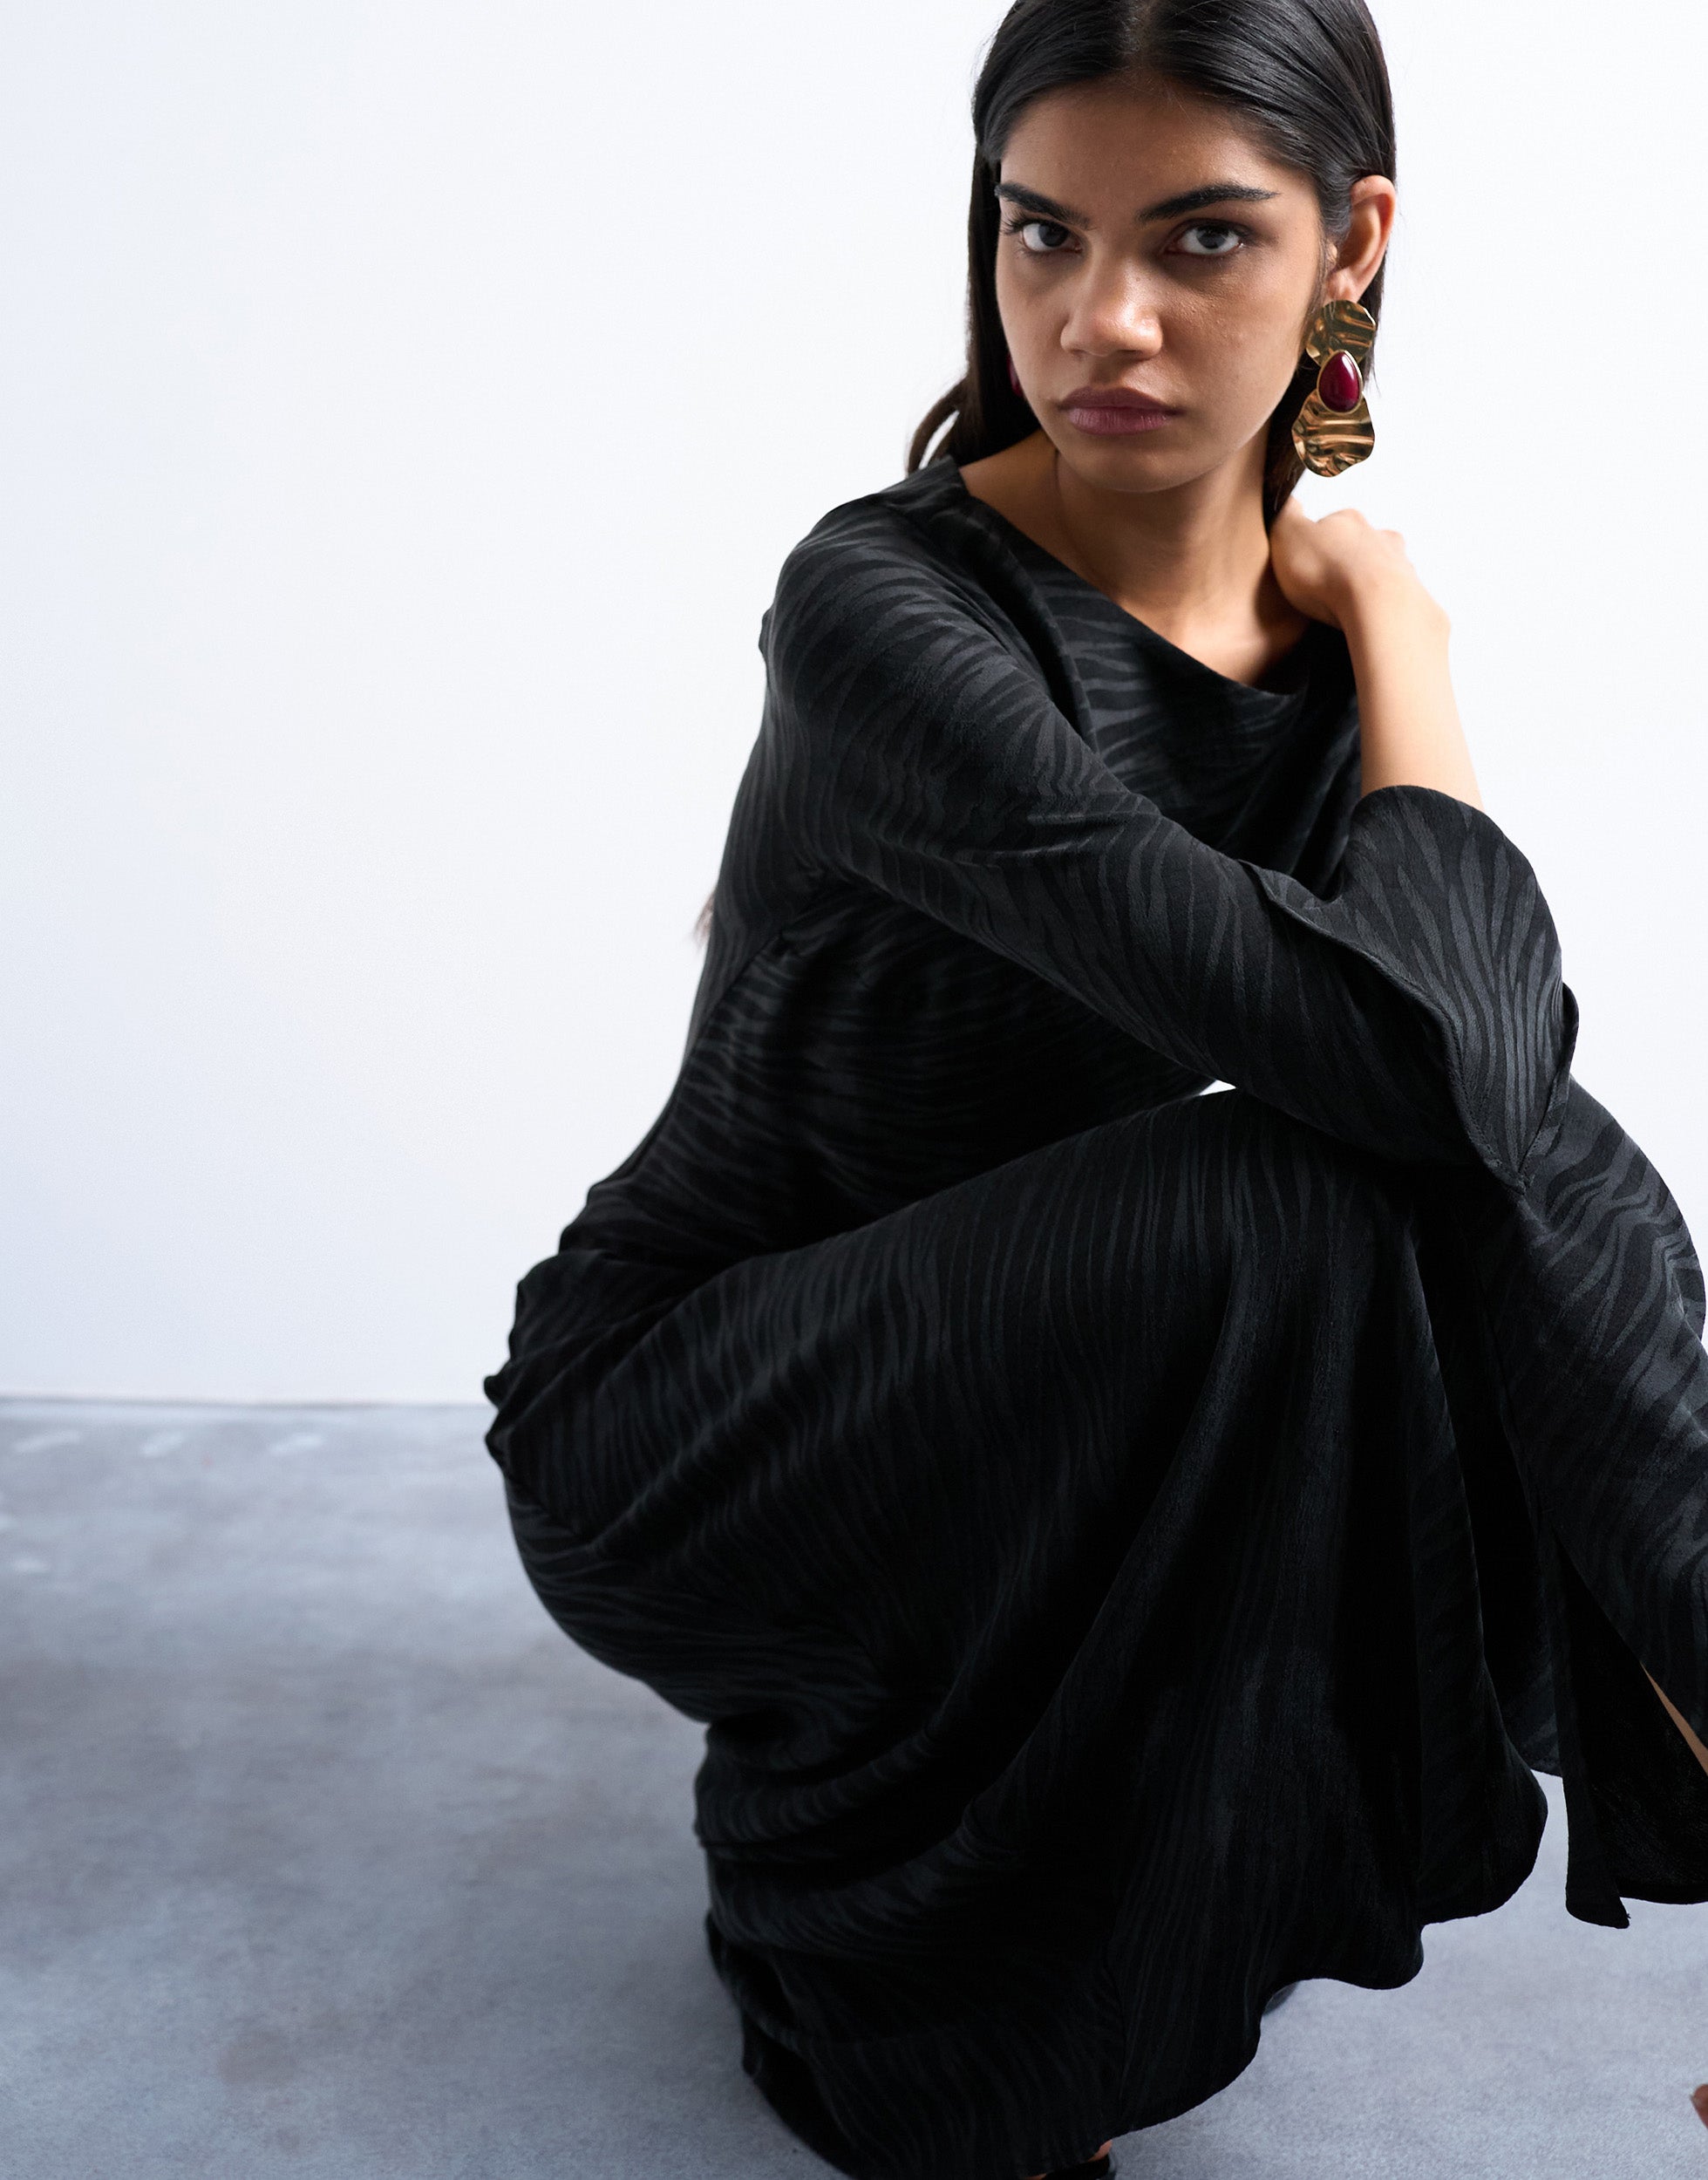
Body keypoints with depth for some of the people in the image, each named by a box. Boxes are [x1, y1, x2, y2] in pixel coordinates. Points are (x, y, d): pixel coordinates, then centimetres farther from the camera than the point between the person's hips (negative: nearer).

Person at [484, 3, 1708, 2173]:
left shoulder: (1327, 649, -4)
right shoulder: (884, 606, -24)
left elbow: (1530, 1113, -16)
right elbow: (1397, 1038, -35)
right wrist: (1407, 638, -17)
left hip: (1022, 1409, 6)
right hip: (667, 1441, -6)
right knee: (1294, 1205, -30)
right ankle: (873, 1961, -5)